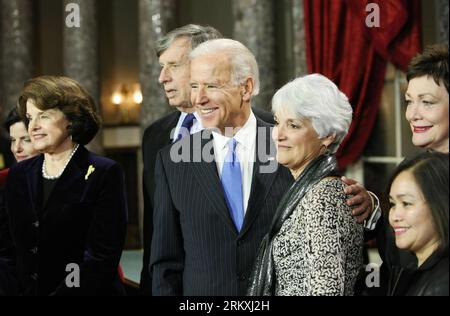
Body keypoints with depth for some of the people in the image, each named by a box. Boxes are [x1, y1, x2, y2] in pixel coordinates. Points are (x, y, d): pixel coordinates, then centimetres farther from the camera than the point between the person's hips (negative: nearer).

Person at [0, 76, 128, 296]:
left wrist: (60, 293, -20)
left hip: (88, 292, -4)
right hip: (27, 290, 5)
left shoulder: (105, 174, -9)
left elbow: (102, 257, -15)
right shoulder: (18, 175, 7)